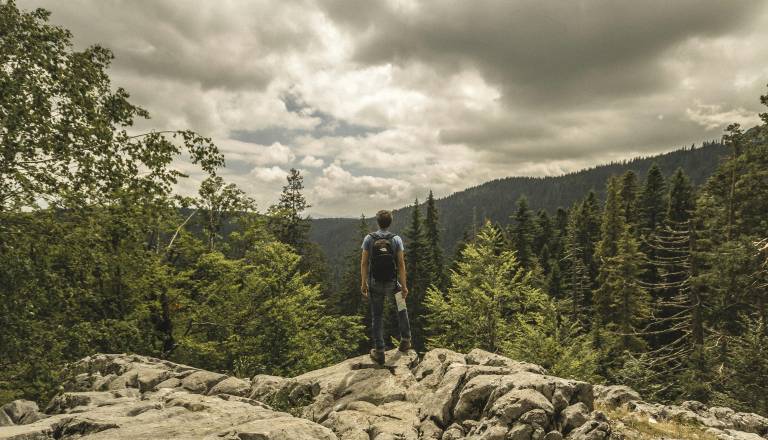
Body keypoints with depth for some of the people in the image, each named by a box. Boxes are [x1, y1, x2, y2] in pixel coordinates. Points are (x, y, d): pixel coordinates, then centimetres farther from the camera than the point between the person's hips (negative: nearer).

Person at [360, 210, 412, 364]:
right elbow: (401, 264, -8)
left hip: (375, 284, 0)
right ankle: (405, 339, 26)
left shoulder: (369, 239, -5)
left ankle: (379, 351, 11)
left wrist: (364, 283, 3)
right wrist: (404, 286, -3)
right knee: (401, 307, 28)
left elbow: (364, 263, -5)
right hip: (392, 283, 0)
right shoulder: (396, 239, -6)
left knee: (377, 317, 10)